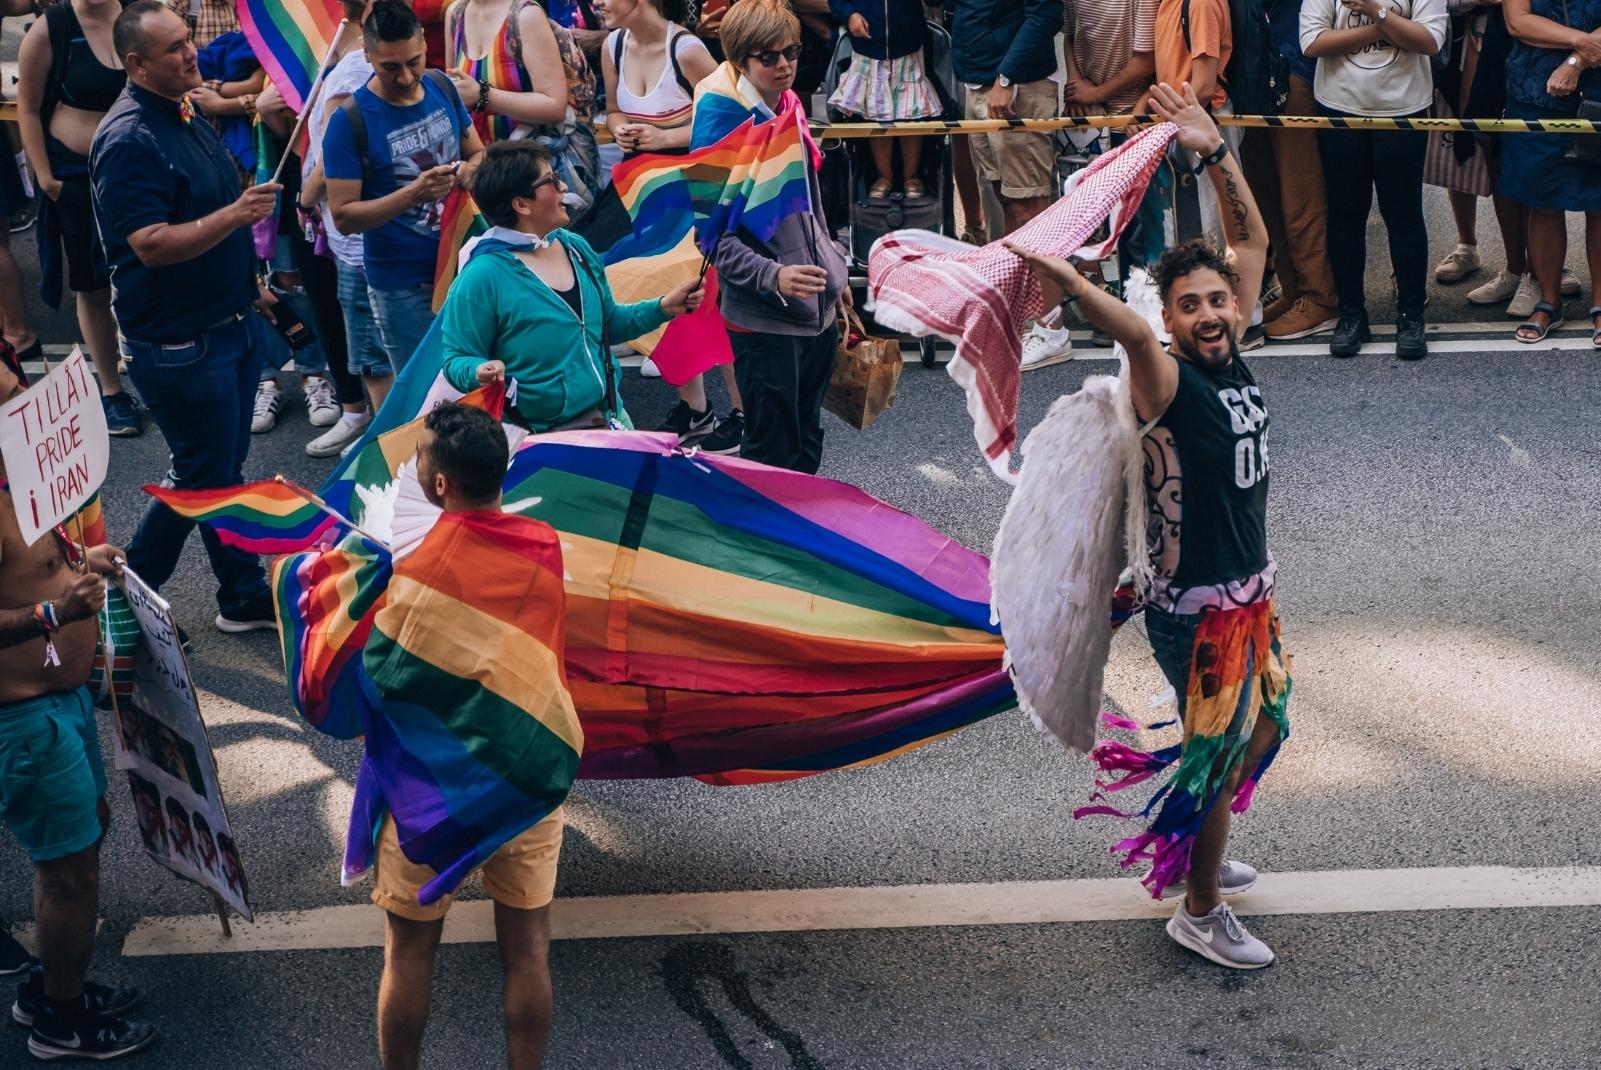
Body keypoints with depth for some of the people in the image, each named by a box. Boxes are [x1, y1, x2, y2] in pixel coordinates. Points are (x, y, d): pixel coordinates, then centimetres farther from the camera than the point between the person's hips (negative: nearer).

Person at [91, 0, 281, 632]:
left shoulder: (185, 120, 9)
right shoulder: (129, 140, -22)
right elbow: (151, 244, -29)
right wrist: (234, 215, -36)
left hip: (230, 321, 9)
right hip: (179, 340, -9)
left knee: (224, 467, 16)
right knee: (203, 476, 0)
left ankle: (246, 599, 26)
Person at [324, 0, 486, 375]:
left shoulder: (442, 87, 0)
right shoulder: (349, 121, -15)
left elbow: (478, 153, 12)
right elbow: (343, 217, -16)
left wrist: (467, 171, -12)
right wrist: (413, 194, -29)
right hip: (402, 284, -4)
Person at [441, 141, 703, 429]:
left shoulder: (576, 248, 10)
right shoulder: (482, 278, -14)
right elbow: (457, 360, -9)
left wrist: (663, 308, 10)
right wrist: (480, 372, -30)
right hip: (539, 435, -7)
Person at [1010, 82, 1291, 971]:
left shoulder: (1232, 358, 0)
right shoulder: (1168, 382, -21)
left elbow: (1253, 241, 8)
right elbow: (1134, 334, -46)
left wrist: (1216, 152, 2)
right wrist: (1064, 278, -63)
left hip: (1248, 595, 9)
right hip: (1196, 612, -9)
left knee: (1262, 732, 24)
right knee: (1218, 754, 3)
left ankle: (1197, 856, 44)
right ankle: (1199, 913, 21)